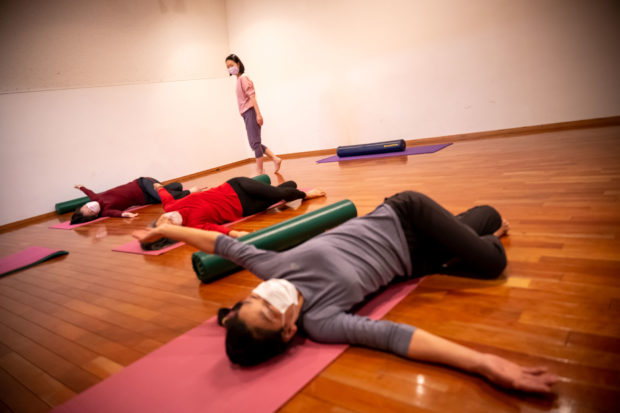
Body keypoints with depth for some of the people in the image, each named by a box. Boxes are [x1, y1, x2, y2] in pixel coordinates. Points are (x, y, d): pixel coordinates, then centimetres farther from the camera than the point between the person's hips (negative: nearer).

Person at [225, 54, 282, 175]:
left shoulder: (243, 78, -6)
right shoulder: (239, 80, 20)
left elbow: (252, 96, -15)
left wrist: (258, 114, -23)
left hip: (250, 112, -10)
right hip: (246, 114, 10)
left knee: (255, 143, -7)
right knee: (254, 143, 12)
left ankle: (259, 172, -2)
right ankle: (276, 159, 16)